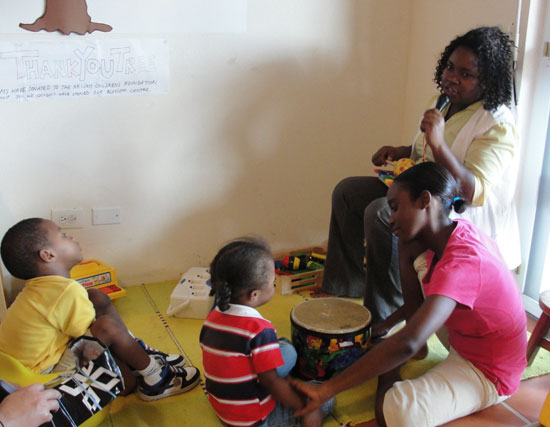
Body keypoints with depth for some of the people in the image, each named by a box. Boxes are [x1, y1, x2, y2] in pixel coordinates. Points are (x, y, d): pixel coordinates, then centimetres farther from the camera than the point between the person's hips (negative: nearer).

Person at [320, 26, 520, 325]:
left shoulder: (498, 126, -20)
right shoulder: (446, 104, 6)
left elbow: (473, 191, -30)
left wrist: (438, 143, -39)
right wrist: (399, 152, 4)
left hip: (464, 215, -9)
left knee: (380, 213, -32)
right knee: (346, 191, 3)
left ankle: (384, 319, -19)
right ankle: (347, 285, 9)